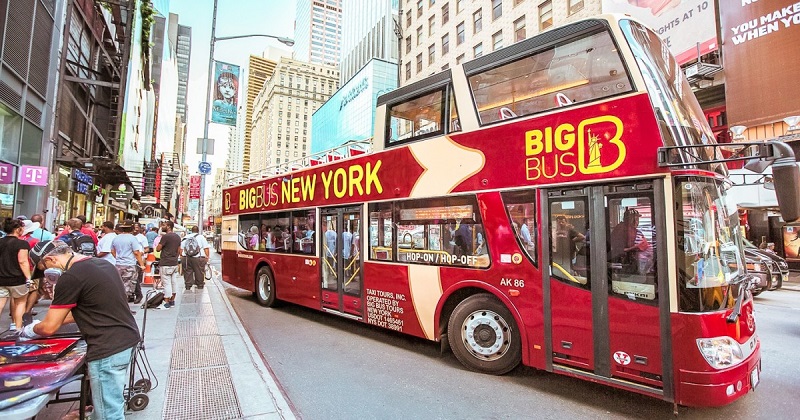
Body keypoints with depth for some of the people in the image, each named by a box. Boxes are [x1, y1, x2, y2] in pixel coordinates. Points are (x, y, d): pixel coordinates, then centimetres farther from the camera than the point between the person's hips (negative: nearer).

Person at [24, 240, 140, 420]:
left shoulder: (71, 277, -14)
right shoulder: (102, 263, 12)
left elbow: (49, 328, -4)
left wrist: (30, 330, 17)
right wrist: (57, 318, 23)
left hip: (109, 348, -9)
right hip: (127, 338, 9)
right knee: (109, 403, 24)